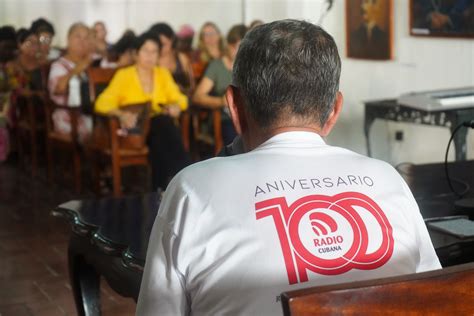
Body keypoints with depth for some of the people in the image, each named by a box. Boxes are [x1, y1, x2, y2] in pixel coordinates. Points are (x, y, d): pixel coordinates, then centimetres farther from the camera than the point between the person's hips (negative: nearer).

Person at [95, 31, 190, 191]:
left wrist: (175, 106, -15)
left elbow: (179, 98, 12)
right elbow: (102, 103, -5)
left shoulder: (163, 73, 19)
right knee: (162, 123, -35)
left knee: (164, 123, -35)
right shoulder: (124, 75, 7)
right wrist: (121, 114, -28)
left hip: (162, 126, 3)